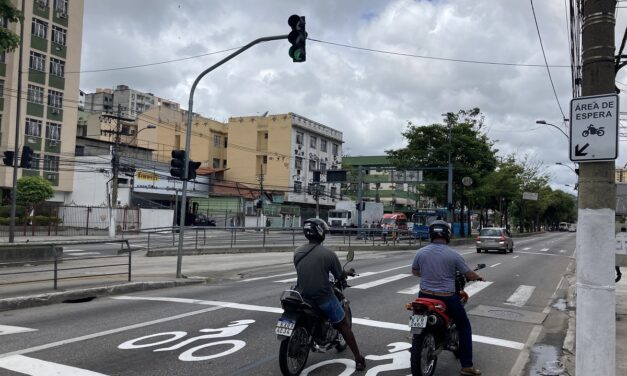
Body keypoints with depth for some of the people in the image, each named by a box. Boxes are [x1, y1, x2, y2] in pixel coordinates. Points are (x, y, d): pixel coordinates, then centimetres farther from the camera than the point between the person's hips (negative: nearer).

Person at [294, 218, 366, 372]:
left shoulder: (297, 252, -2)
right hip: (323, 297, -4)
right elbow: (340, 276, -4)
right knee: (344, 325, 13)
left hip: (302, 296, 4)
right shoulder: (328, 253, -14)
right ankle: (358, 359, 15)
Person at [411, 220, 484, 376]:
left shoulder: (420, 252, -3)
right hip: (447, 298, -3)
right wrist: (479, 277, 20)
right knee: (464, 327, 15)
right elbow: (469, 275, -3)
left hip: (425, 296, 3)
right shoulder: (453, 255, -12)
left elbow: (414, 271, 13)